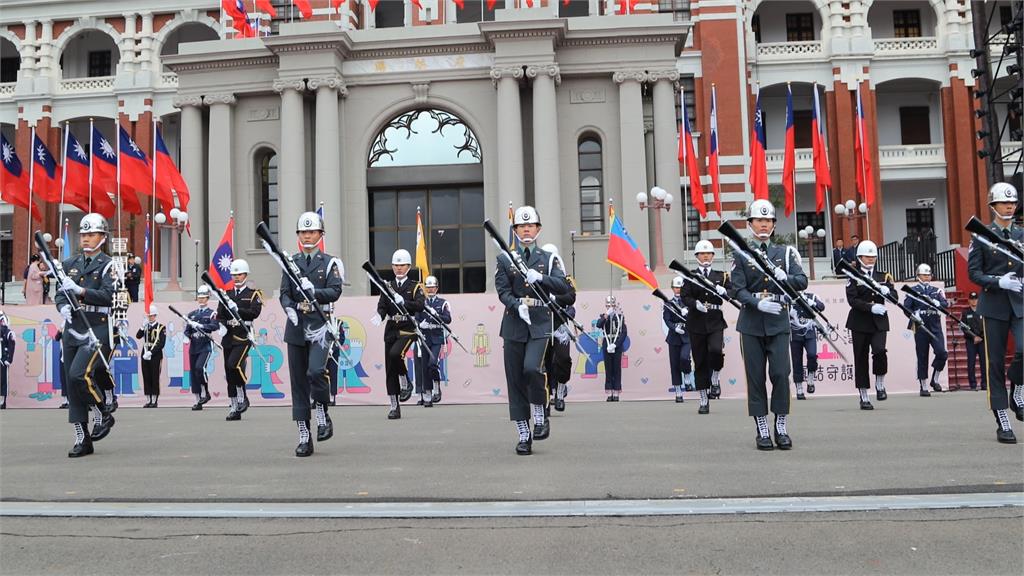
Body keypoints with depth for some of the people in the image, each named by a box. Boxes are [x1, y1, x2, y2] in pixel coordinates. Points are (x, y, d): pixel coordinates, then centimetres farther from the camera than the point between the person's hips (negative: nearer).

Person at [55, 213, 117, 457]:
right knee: (71, 384, 5)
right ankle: (82, 439, 13)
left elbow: (108, 296, -14)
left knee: (78, 374, -23)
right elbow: (59, 294, 16)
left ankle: (103, 414, 3)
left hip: (96, 329, -6)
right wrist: (63, 306, -5)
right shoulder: (70, 264, 15)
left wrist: (80, 291, -26)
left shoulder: (107, 265, -2)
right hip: (72, 329, 6)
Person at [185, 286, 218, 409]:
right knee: (193, 373, 4)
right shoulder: (192, 314, 15)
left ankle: (205, 393, -5)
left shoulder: (212, 313, 1)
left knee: (200, 367, -25)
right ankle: (197, 401, 11)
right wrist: (187, 336, -4)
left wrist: (199, 325, -26)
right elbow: (187, 330, 18)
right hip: (193, 347, 5)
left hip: (205, 346, -5)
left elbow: (215, 326, -17)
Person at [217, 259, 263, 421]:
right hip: (228, 338, 5)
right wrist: (221, 326, -8)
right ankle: (235, 409, 12)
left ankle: (242, 398, -4)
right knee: (229, 373, 4)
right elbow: (219, 315, 12)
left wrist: (236, 308, -22)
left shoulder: (253, 294, 4)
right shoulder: (227, 295, 16)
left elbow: (255, 313, -12)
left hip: (243, 336, -5)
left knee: (233, 364, -25)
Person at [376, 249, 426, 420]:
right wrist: (379, 315, -20)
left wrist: (403, 301, -27)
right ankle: (394, 406, 9)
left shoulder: (415, 287, 3)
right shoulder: (387, 287, 12)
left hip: (407, 329, -4)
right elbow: (381, 306, 2)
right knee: (390, 369, 2)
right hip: (391, 329, 4)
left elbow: (420, 306, -12)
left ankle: (406, 383, -3)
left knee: (395, 354, -30)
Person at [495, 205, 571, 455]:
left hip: (540, 323, -1)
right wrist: (518, 306, -20)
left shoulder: (547, 258, 11)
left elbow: (564, 286, -1)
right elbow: (503, 291, -2)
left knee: (532, 368, -23)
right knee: (515, 380, 2)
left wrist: (539, 278, -16)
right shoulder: (505, 259, 9)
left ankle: (540, 416, 2)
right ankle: (523, 436, 12)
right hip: (514, 324, 1)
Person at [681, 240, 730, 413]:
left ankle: (715, 379, 2)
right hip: (696, 323, 0)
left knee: (716, 350, -27)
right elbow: (685, 296, -3)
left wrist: (724, 292, -14)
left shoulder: (721, 275, 11)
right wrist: (696, 303, -23)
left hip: (715, 322, 0)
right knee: (700, 362, 3)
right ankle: (704, 401, 11)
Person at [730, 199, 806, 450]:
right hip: (751, 324, -1)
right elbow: (738, 289, -3)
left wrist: (785, 278, -18)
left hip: (778, 322, 1)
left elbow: (802, 281, 3)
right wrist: (758, 303, -19)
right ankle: (763, 431, 10)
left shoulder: (786, 253, 10)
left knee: (780, 374, -6)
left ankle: (781, 428, 6)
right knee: (756, 377, 2)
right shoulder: (741, 254, 5)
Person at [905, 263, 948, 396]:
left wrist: (935, 302, -19)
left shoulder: (936, 290, 14)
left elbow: (945, 304, 2)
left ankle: (935, 379, 10)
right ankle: (923, 387, 9)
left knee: (942, 353, -12)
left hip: (935, 326, 2)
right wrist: (914, 315, -19)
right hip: (920, 327, -2)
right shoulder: (912, 290, 6)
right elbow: (907, 307, -1)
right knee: (922, 357, 1)